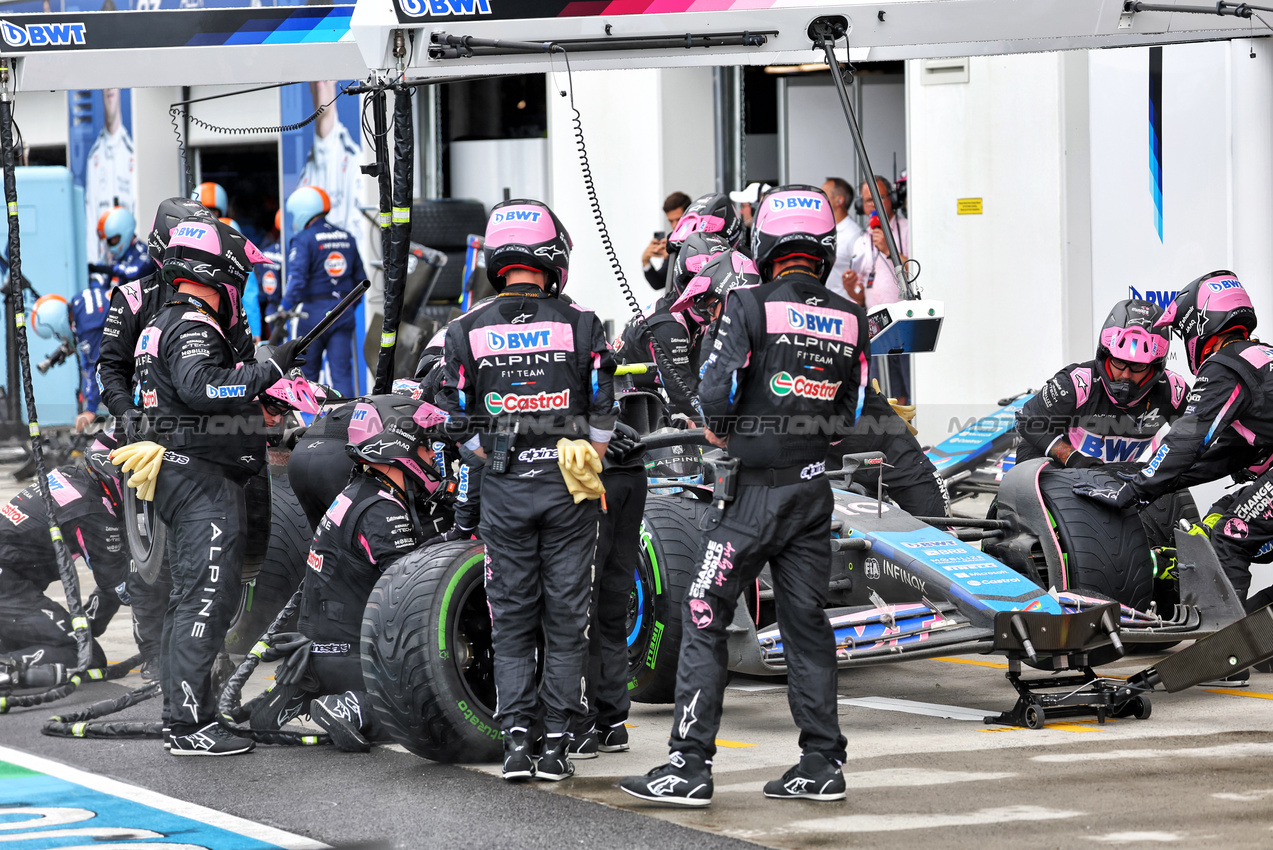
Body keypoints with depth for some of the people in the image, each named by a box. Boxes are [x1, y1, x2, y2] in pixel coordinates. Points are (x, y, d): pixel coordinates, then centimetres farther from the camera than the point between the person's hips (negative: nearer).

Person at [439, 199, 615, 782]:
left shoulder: (466, 333, -1)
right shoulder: (581, 326, -2)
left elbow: (462, 425, 2)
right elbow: (602, 417, 1)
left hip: (504, 490, 1)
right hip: (568, 491, 0)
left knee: (511, 622, 8)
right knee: (565, 619, 5)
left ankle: (515, 738, 0)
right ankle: (556, 744, 4)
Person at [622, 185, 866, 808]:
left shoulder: (749, 306, -12)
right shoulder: (851, 321, 4)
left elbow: (716, 390, -18)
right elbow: (850, 415, 8)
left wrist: (718, 428, 3)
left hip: (754, 494, -5)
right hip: (814, 490, 5)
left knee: (703, 622, 0)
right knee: (806, 623, 12)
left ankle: (690, 766, -4)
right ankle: (822, 764, 14)